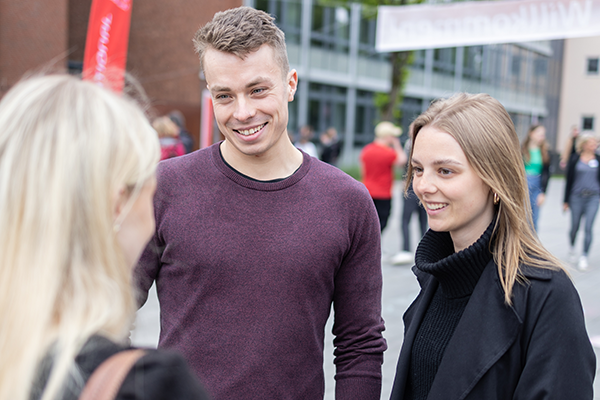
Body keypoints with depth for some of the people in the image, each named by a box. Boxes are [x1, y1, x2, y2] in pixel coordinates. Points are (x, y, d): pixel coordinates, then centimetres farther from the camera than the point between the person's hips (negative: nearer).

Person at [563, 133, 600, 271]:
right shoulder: (575, 159, 1)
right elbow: (569, 180, 3)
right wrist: (566, 200, 4)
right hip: (577, 196, -1)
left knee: (588, 228, -7)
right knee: (575, 227, 7)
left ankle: (584, 257, -2)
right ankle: (572, 247, 37)